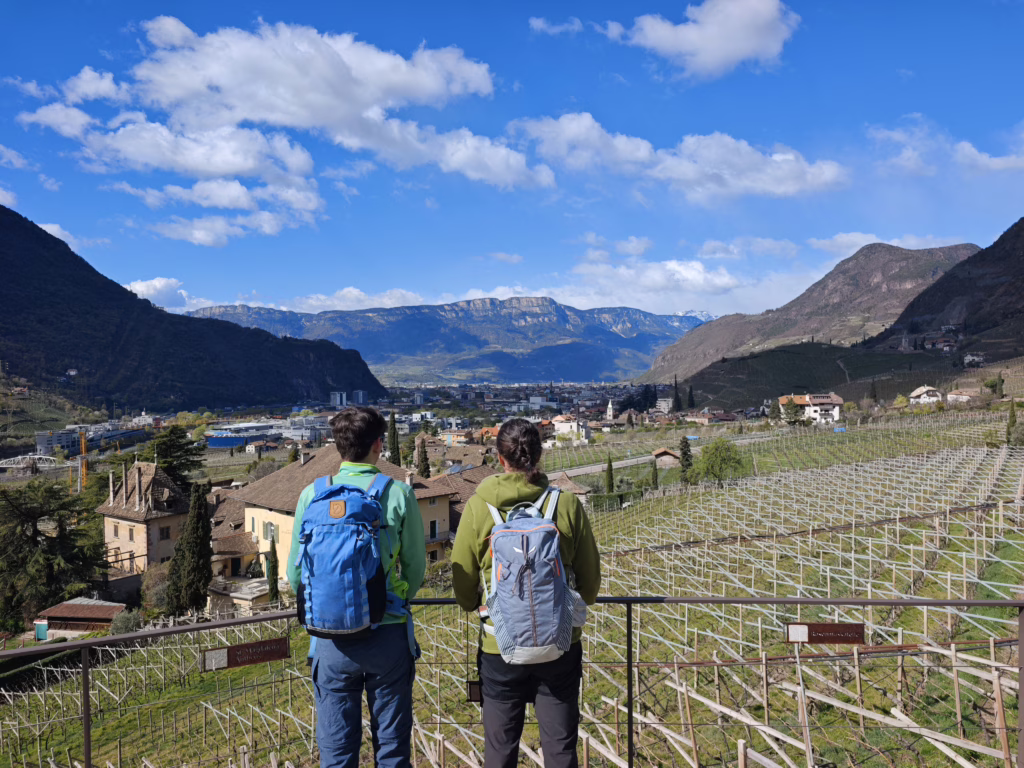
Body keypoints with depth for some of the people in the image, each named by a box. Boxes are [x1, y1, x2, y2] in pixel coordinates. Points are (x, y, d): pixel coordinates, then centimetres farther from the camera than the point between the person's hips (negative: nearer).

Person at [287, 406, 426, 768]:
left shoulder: (313, 494, -5)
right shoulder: (398, 494, -8)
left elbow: (296, 572, 0)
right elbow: (416, 566, -1)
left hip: (332, 639, 1)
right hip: (388, 636, -1)